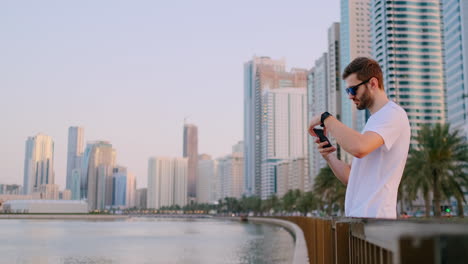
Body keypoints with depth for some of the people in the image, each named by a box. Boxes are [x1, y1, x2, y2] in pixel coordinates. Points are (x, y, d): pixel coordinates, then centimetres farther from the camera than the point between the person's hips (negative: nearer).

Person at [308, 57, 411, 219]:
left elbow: (359, 147, -27)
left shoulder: (393, 114, -6)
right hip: (357, 215, 8)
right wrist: (328, 156, 3)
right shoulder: (374, 121, 23)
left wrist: (326, 118, -14)